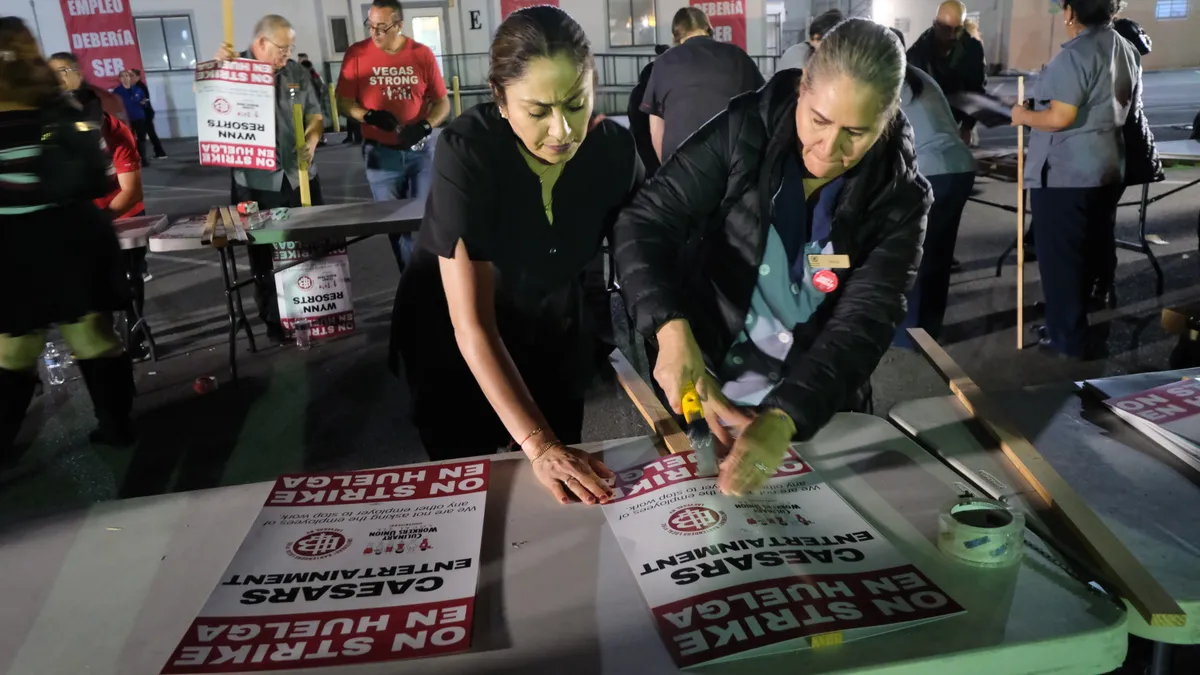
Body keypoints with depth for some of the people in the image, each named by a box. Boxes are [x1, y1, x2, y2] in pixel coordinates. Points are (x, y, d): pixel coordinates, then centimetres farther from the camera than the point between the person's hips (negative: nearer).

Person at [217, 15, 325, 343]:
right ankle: (274, 321, 18)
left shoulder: (297, 73, 8)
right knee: (264, 256, 6)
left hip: (300, 178, 3)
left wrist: (312, 139, -9)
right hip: (256, 183, -2)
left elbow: (315, 114, 12)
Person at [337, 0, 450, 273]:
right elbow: (344, 101, 1)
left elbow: (442, 102, 1)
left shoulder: (423, 54, -3)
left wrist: (425, 126, -17)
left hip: (421, 151, 0)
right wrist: (369, 116, -19)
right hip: (380, 153, 0)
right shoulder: (357, 53, -3)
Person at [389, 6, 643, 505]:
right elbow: (473, 326, -33)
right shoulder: (465, 152, -30)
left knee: (569, 492, 15)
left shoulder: (614, 148, -18)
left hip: (555, 333, 4)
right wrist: (538, 446, -41)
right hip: (453, 342, -3)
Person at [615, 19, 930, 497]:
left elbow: (862, 325, -24)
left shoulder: (898, 201, -14)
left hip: (817, 417, 0)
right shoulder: (746, 130, -15)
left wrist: (781, 421, -39)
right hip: (704, 393, 0)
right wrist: (673, 330, -34)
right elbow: (646, 224, -17)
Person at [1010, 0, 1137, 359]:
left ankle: (1068, 337, 6)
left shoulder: (1076, 54, -17)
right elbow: (1115, 109, 17)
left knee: (1060, 256, 0)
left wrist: (1024, 115, -5)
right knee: (1096, 249, 17)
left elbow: (1060, 117, -22)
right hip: (1108, 168, 9)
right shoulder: (1127, 51, 10)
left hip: (1064, 173, -9)